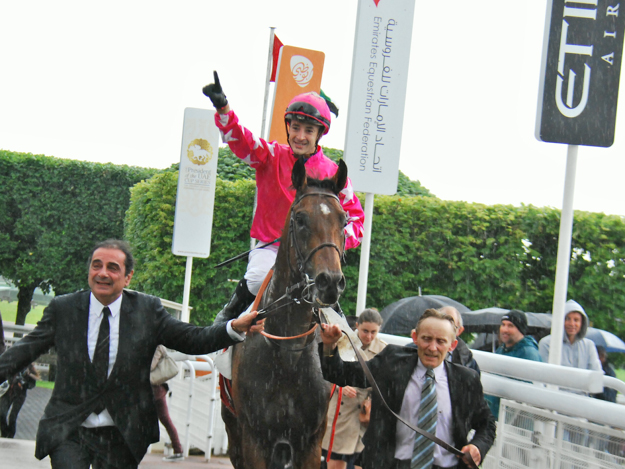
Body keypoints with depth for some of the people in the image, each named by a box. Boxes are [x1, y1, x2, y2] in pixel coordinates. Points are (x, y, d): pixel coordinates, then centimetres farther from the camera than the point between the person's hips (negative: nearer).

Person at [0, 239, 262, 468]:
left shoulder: (148, 310, 0)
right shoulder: (62, 308, 1)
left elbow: (192, 341, -1)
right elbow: (27, 349, 7)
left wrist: (236, 328, -15)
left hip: (122, 435, 1)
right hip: (68, 432, -1)